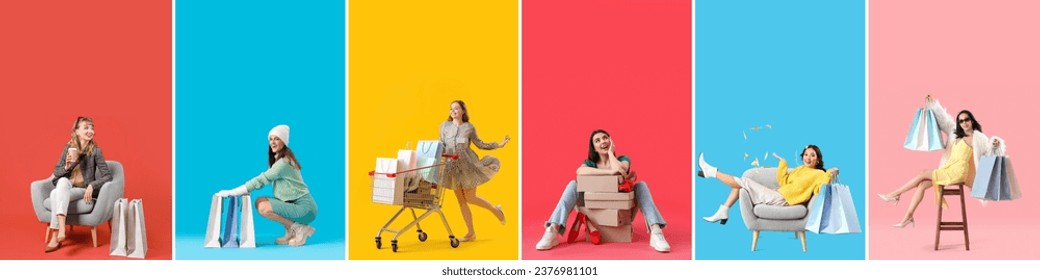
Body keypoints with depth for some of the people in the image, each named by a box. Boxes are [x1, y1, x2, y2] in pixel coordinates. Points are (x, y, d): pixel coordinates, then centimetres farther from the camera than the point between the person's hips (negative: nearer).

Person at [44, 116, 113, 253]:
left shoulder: (95, 151, -3)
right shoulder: (68, 148, 7)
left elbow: (108, 175, -7)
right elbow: (56, 172, 9)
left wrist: (92, 186, -22)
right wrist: (67, 167, -12)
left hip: (83, 191, -3)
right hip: (65, 188, 3)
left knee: (56, 194, -30)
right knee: (63, 180, -33)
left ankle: (55, 238, -33)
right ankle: (61, 229, -41)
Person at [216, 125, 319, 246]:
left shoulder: (284, 162, -17)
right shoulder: (277, 159, 13)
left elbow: (262, 180, -20)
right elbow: (266, 179, 10)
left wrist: (232, 192, -19)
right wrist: (245, 192, -6)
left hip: (304, 207, -9)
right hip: (294, 204, 9)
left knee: (263, 207, -20)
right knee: (260, 201, -1)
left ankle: (300, 229, -6)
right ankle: (292, 233, 4)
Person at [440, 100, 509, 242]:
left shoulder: (469, 127, -2)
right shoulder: (444, 126, 6)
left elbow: (479, 144, 4)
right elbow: (441, 146, 11)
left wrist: (499, 145, -1)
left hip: (468, 166, -4)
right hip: (453, 168, 4)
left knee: (470, 198, -4)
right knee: (461, 201, 5)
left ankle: (496, 210, 23)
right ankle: (471, 233, 12)